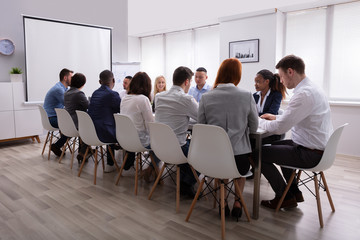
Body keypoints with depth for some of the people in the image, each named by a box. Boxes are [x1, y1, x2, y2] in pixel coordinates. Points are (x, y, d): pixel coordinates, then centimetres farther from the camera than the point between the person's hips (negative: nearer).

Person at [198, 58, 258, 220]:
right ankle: (237, 202, 29)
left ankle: (223, 202, 33)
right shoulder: (247, 96, -7)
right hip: (240, 157, 0)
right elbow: (254, 128, 4)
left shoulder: (206, 98, -5)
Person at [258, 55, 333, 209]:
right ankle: (295, 192, 32)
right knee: (277, 145, 29)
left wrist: (258, 121, -8)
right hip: (320, 147, 11)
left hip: (311, 154, -10)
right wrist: (276, 117, 16)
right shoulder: (312, 88, 8)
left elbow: (279, 128, -26)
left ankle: (285, 198, 11)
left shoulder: (304, 94, -25)